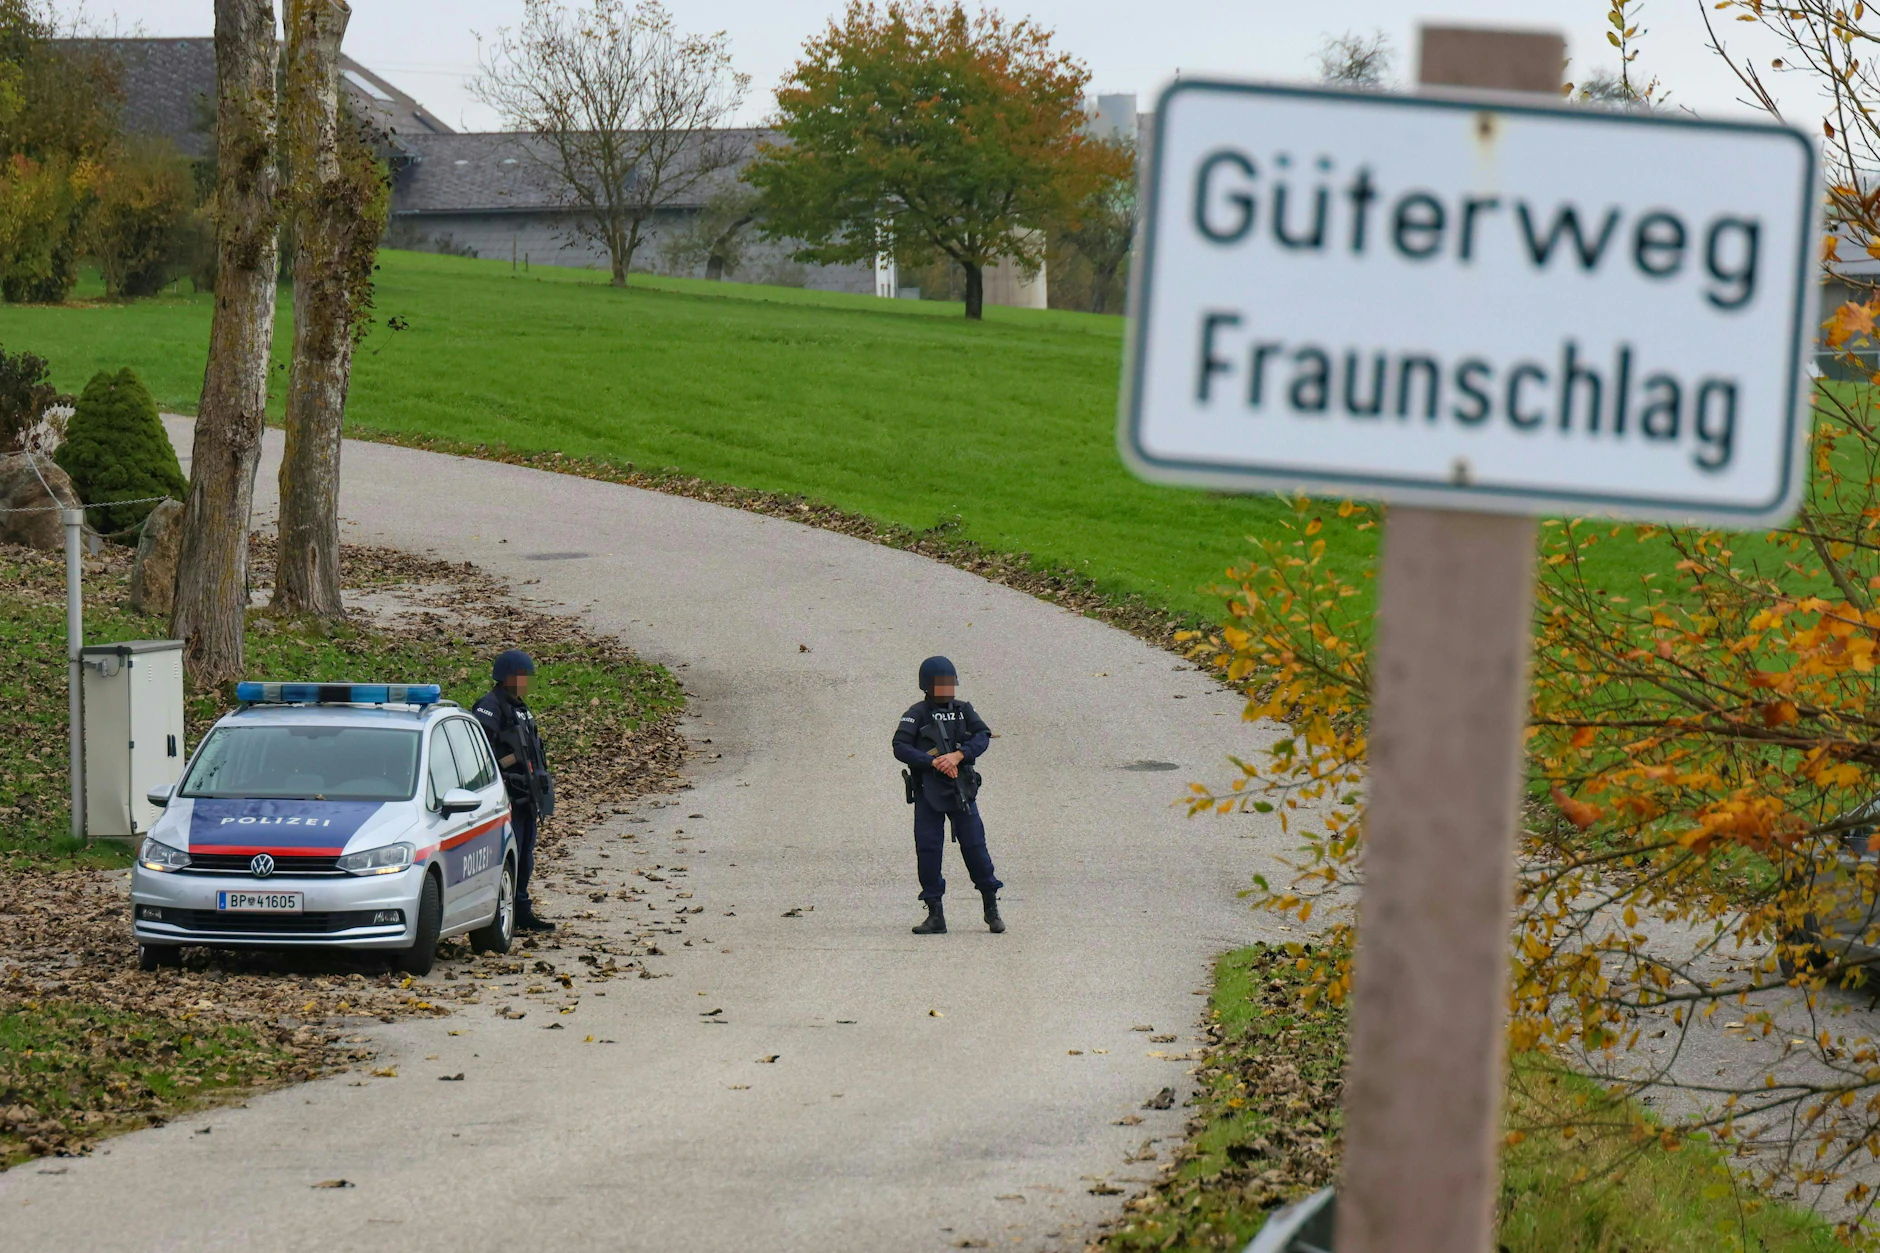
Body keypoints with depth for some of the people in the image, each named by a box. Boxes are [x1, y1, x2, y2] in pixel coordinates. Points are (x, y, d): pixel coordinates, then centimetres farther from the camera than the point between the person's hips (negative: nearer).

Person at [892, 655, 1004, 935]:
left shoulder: (963, 711, 11)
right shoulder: (917, 715, 2)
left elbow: (983, 736, -3)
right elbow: (900, 748, -10)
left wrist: (958, 755, -19)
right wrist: (933, 762, -19)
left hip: (961, 792, 1)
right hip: (928, 794, -1)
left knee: (975, 846, -2)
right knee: (927, 850, -3)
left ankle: (992, 909, 11)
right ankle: (935, 915, 4)